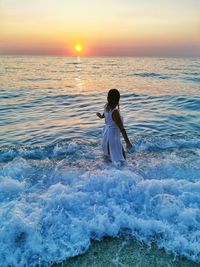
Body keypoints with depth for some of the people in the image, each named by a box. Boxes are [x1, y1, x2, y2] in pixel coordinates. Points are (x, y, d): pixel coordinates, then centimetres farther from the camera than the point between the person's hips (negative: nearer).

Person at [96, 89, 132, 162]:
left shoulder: (106, 106, -8)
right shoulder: (115, 112, -31)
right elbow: (122, 129, -27)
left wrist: (101, 116, 40)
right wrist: (128, 142, -20)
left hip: (106, 131, 9)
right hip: (113, 135, -9)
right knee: (118, 159, -3)